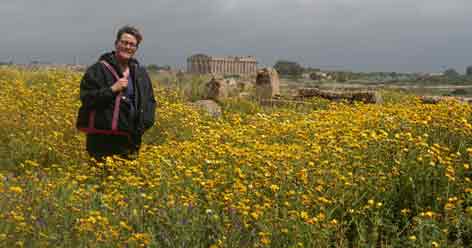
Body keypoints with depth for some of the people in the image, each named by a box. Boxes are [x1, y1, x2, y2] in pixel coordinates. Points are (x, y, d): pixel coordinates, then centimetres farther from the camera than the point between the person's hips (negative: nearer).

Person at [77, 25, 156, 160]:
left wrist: (145, 121, 3)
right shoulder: (98, 70, -3)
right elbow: (86, 98, -10)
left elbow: (150, 102, 21)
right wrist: (112, 89, -18)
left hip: (129, 139, 5)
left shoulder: (141, 73, 14)